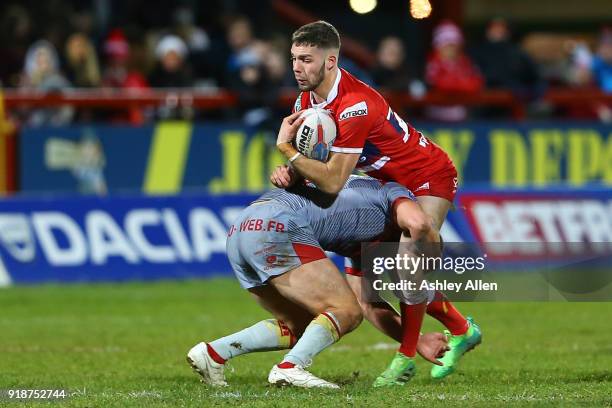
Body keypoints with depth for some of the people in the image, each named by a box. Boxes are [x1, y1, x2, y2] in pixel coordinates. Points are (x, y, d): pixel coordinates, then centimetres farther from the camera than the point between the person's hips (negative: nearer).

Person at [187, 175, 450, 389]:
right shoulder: (396, 194, 13)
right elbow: (417, 223, -11)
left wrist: (416, 341, 37)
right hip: (276, 225, -9)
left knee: (301, 327, 19)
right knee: (346, 312, -4)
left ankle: (214, 352, 8)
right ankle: (290, 367, -22)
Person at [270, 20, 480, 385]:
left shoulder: (355, 106, -35)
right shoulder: (308, 99, -7)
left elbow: (333, 181, -36)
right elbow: (315, 161, 0)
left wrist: (286, 149, -31)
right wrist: (288, 172, -22)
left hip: (429, 177, -9)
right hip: (392, 181, 9)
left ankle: (406, 357, -8)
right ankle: (460, 329, 21)